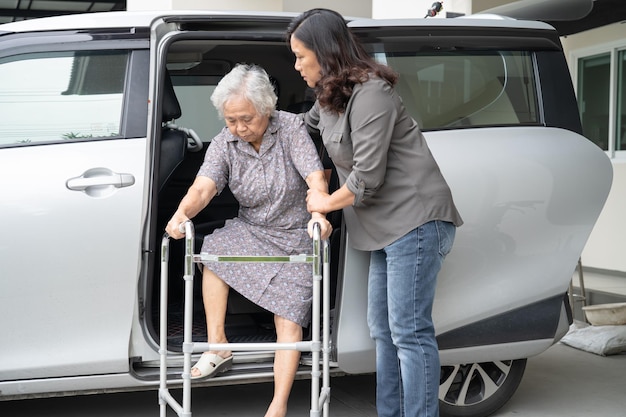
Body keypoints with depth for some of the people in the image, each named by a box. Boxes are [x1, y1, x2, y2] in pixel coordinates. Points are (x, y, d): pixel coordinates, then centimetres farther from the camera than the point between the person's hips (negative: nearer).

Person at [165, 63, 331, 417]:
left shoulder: (291, 128, -15)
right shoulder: (224, 145, -7)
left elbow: (316, 178, -26)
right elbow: (204, 186, -23)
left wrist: (319, 214, -48)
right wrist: (182, 214, -45)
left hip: (298, 236, -4)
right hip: (252, 230, 4)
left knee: (290, 321, -15)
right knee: (212, 249, -24)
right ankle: (218, 347, -13)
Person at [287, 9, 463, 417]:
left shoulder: (370, 93, -17)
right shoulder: (328, 97, 12)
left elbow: (367, 176, -19)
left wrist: (327, 202, -3)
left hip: (416, 222, -10)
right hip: (388, 229, 10)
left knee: (409, 332, -9)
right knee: (384, 331, 14)